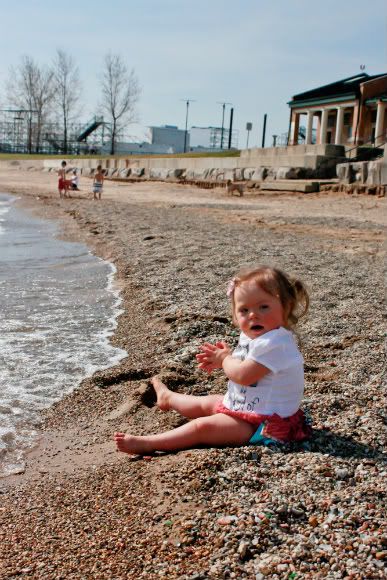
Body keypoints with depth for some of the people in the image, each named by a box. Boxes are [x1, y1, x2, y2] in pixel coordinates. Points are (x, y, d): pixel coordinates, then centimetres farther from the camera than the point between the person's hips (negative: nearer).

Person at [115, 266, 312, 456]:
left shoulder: (274, 343, -28)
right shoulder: (255, 336, 5)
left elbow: (243, 375, -29)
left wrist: (224, 358, -10)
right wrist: (221, 360, 0)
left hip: (266, 424, -10)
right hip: (242, 405, 10)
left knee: (203, 426, -17)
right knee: (205, 403, 28)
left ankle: (145, 443, -14)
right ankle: (167, 397, 56)